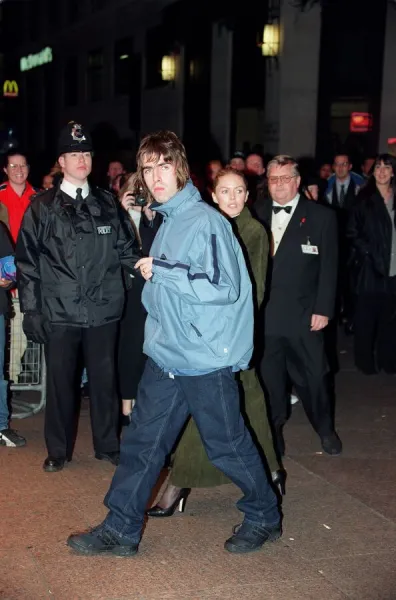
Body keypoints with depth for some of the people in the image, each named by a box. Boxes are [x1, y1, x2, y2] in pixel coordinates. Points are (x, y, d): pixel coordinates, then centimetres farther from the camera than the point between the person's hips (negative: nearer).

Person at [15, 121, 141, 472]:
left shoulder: (107, 204, 9)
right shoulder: (42, 207, 2)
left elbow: (127, 249, 10)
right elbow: (27, 261, 0)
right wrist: (31, 309, -4)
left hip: (103, 310, 2)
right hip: (59, 312, -1)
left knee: (104, 379, 10)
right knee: (61, 381, 8)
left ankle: (108, 446, 26)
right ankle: (59, 450, 23)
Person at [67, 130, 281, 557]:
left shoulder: (206, 221, -15)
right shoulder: (166, 221, 11)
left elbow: (225, 287, -23)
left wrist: (162, 270, -21)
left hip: (205, 358, -8)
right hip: (165, 354, 8)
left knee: (228, 444, 7)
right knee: (142, 441, 9)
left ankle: (264, 517, 28)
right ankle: (120, 529, 19)